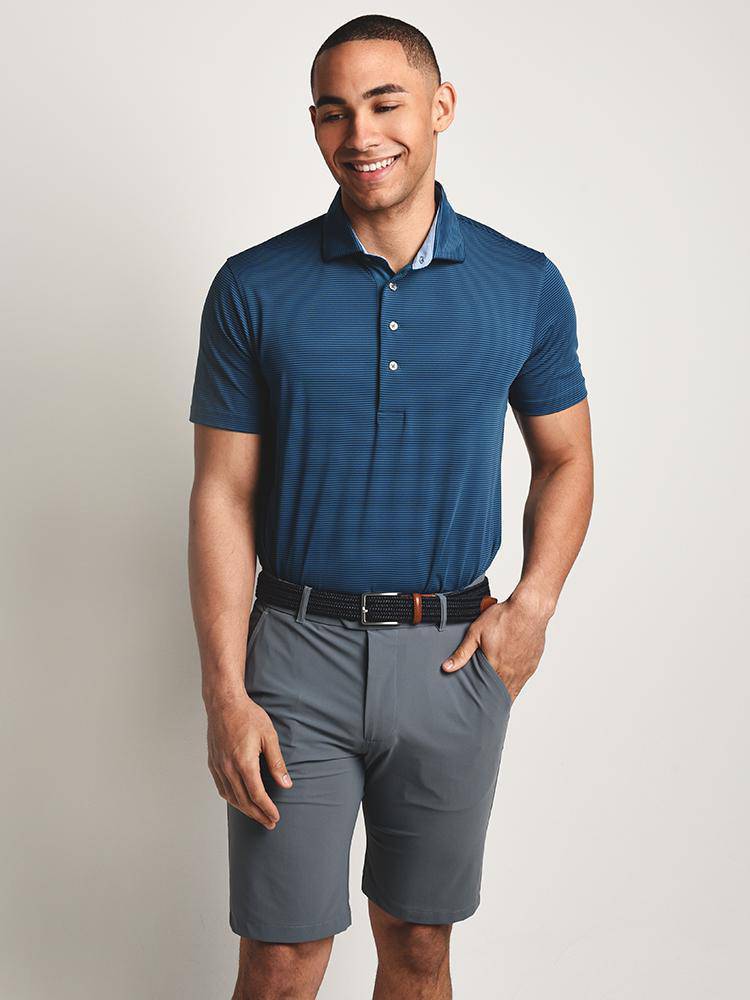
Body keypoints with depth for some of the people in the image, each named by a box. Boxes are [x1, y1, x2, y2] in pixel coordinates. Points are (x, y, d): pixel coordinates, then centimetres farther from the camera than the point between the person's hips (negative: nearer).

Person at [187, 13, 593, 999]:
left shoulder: (526, 286, 0)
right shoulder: (254, 288, -3)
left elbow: (565, 461, 11)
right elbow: (224, 494, -3)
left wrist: (533, 604, -5)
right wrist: (225, 693, -9)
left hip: (455, 657, 2)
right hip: (297, 655, -1)